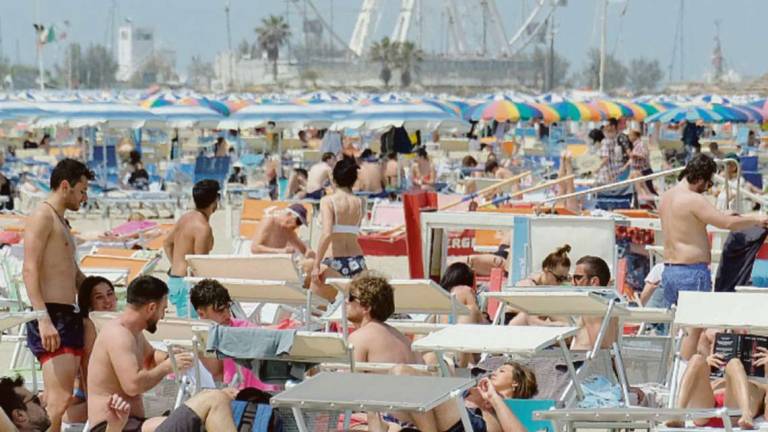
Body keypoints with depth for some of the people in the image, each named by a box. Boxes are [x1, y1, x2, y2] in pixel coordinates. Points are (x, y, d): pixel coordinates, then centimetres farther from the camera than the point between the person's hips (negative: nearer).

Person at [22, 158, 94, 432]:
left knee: (64, 398, 7)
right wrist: (43, 318, -27)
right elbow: (30, 271, -18)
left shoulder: (61, 222, 24)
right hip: (51, 319, -10)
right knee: (59, 400, -19)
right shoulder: (42, 216, -7)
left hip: (69, 318, 10)